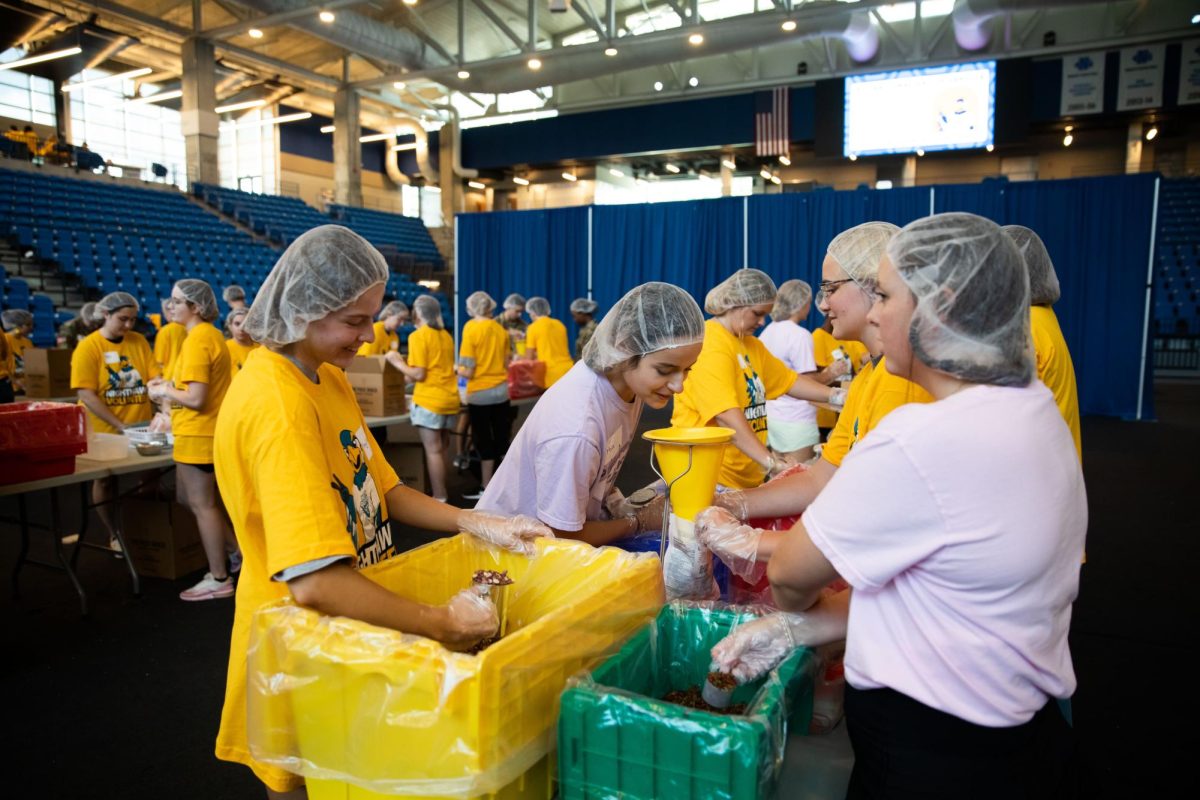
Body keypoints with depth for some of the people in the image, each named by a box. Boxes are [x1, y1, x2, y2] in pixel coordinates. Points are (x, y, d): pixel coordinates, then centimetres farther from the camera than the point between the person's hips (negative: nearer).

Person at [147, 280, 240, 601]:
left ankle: (219, 579, 11)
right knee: (189, 497, 21)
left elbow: (196, 399, -23)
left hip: (198, 434, -10)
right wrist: (171, 385, 11)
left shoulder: (196, 341, -19)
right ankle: (235, 551, 28)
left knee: (202, 505, 1)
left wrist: (164, 392, -7)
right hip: (207, 431, 10)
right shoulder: (210, 334, 11)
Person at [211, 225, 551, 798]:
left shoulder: (329, 377, 1)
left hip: (356, 618, 8)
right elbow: (313, 581, -35)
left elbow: (379, 489, 5)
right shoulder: (276, 404, -29)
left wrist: (476, 524, -6)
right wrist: (440, 624, -28)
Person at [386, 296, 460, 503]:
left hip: (429, 400, -7)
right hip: (450, 399, 7)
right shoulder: (446, 335, 12)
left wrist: (397, 362, 0)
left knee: (433, 450, -4)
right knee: (441, 448, 15)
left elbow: (419, 374, -14)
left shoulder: (418, 336, -9)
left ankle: (439, 499, -3)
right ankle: (442, 494, 20)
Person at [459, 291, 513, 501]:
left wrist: (456, 369, 6)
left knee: (484, 442, 4)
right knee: (502, 439, 12)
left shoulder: (471, 330, -12)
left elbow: (468, 371, -14)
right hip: (501, 391, 4)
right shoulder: (501, 330, 3)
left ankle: (487, 489, 10)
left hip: (480, 393, -4)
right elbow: (507, 363, 8)